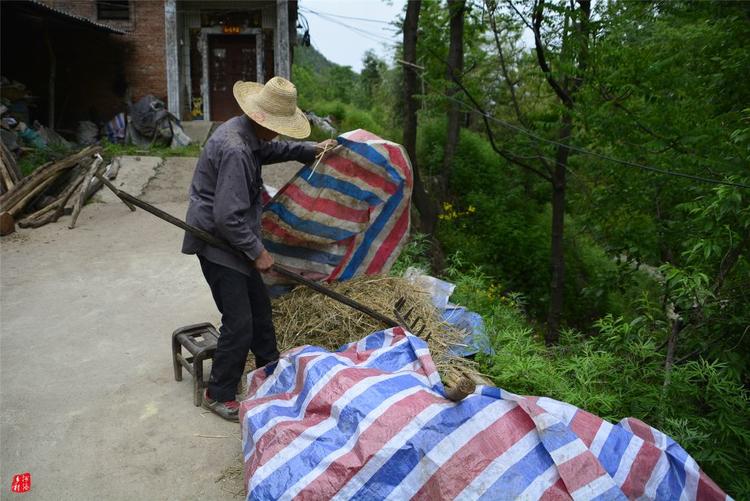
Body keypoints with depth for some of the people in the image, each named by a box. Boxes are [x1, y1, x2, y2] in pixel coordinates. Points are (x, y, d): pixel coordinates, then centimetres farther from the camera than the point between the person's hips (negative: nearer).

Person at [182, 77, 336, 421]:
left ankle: (269, 364, 41)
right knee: (239, 322, -6)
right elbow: (227, 217, -29)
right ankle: (218, 394, 12)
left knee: (259, 305, 21)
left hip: (234, 239, 10)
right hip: (217, 242, -10)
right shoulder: (235, 150, -28)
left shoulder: (247, 133, 4)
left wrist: (311, 150, 24)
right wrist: (257, 252, -18)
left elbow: (272, 150, 29)